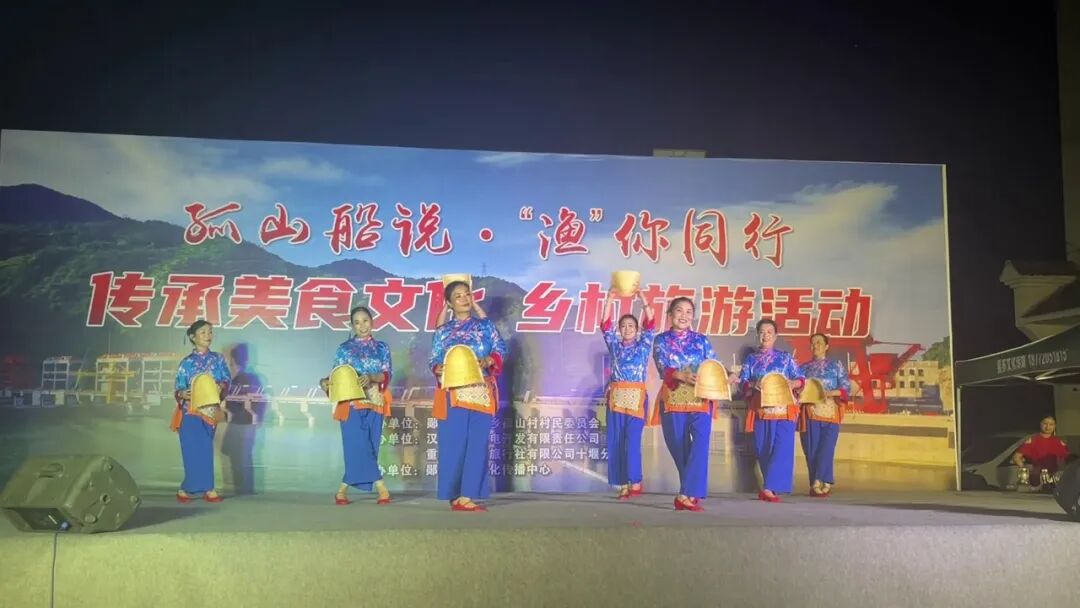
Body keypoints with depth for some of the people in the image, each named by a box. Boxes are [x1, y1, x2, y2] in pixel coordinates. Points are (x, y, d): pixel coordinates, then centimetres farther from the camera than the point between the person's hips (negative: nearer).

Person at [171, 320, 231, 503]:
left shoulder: (218, 359, 7)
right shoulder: (187, 362, 1)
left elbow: (226, 381, 4)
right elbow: (179, 388, 1)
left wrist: (221, 388, -17)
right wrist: (183, 394, -21)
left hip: (210, 411, 3)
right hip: (191, 412, -3)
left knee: (205, 450, 2)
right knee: (196, 451, -7)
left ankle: (186, 489, 11)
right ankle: (207, 489, -1)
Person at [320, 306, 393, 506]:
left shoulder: (381, 347, 11)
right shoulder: (345, 348, 7)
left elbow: (387, 375, 0)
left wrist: (371, 378, -19)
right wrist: (326, 382, -19)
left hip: (374, 403, 2)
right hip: (352, 403, -2)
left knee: (370, 446, -1)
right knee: (357, 445, -13)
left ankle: (343, 489, 8)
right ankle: (380, 486, -8)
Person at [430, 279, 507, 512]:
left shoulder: (485, 325, 10)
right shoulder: (442, 331, 10)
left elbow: (500, 350, 4)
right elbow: (433, 361, 7)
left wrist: (488, 361, -14)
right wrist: (439, 369, -15)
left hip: (481, 393, 1)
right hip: (452, 394, -1)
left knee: (477, 444, -2)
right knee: (454, 444, -3)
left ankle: (465, 496, 2)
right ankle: (457, 495, 2)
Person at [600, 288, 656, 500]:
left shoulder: (643, 345, 10)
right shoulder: (615, 345, 14)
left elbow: (650, 324, -2)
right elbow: (605, 325, 4)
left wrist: (642, 298, -9)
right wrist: (610, 300, -6)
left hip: (636, 396, -3)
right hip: (616, 396, 3)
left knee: (632, 440, -10)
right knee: (615, 441, 1)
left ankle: (635, 483, -3)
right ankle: (623, 484, 6)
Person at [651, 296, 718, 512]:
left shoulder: (701, 340, 11)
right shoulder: (661, 340, 7)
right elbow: (663, 369, -8)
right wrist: (683, 376, -28)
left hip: (700, 399, 0)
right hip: (674, 399, 0)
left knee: (700, 444, -15)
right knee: (679, 447, 2)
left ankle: (686, 494, -16)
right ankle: (692, 493, 14)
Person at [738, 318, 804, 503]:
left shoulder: (786, 357, 11)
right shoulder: (751, 359, 12)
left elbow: (800, 379, 6)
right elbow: (742, 383, 3)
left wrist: (793, 383, -16)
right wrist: (754, 385, -17)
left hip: (784, 410, -1)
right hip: (761, 410, 1)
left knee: (782, 447, -13)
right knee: (763, 449, 1)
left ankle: (769, 488, -16)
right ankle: (771, 487, 9)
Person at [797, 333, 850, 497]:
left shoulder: (836, 365, 8)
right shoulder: (803, 367, 15)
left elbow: (846, 387, 0)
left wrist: (829, 393, -15)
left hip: (830, 413, -2)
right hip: (810, 413, 2)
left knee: (826, 449, -10)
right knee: (811, 450, -2)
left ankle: (819, 482, -5)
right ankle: (821, 484, 5)